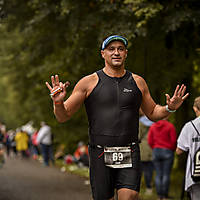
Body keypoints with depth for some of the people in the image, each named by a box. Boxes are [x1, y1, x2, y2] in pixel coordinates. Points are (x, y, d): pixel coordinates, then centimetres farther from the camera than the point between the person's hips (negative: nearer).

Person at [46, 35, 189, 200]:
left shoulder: (138, 82, 11)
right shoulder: (89, 82, 2)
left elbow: (152, 113, 24)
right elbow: (63, 117, 3)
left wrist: (169, 108, 3)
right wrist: (58, 102, -19)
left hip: (130, 155, 1)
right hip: (100, 154, -1)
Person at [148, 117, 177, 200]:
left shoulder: (153, 126, 4)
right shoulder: (170, 126, -7)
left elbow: (150, 141, 2)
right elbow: (174, 140, -8)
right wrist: (172, 150, 8)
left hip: (156, 152, 3)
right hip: (168, 152, -3)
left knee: (158, 174, 6)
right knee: (166, 174, 0)